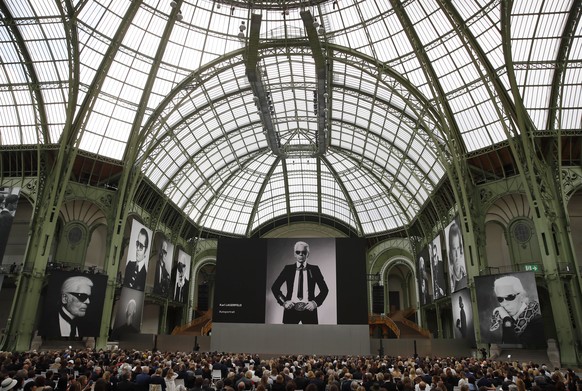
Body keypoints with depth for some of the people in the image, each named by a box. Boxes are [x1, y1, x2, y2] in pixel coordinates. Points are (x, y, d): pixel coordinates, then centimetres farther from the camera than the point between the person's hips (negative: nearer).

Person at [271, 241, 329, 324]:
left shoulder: (314, 269, 5)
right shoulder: (288, 269, 6)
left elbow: (324, 289, 9)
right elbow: (274, 287, 9)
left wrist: (315, 302, -4)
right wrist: (283, 302, -2)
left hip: (309, 309, 0)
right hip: (291, 309, 1)